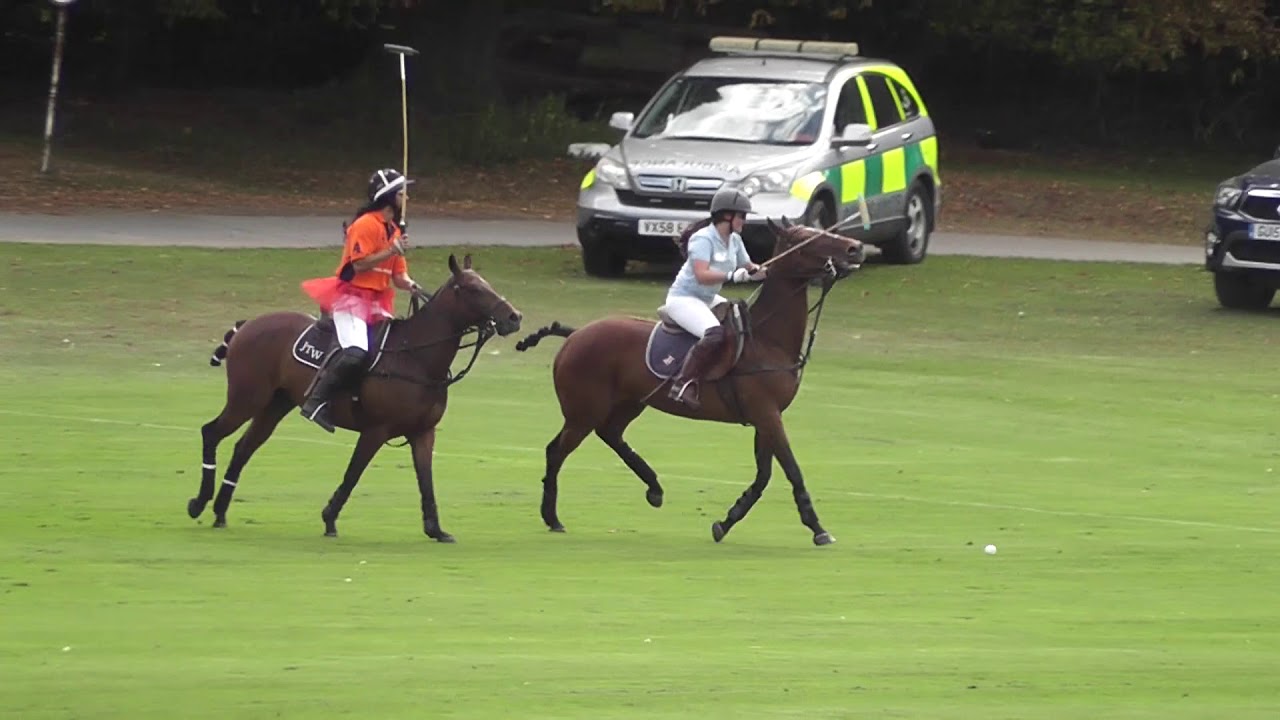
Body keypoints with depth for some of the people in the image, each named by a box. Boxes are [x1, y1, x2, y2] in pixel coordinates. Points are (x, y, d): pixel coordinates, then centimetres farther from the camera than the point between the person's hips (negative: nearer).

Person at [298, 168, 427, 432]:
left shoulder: (393, 231, 16)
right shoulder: (365, 225, -10)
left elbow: (398, 274, 16)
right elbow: (360, 264, -19)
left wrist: (410, 285, -5)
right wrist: (391, 252, -20)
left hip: (378, 301, 9)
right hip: (352, 295, -9)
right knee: (355, 352, -28)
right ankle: (316, 401, -21)